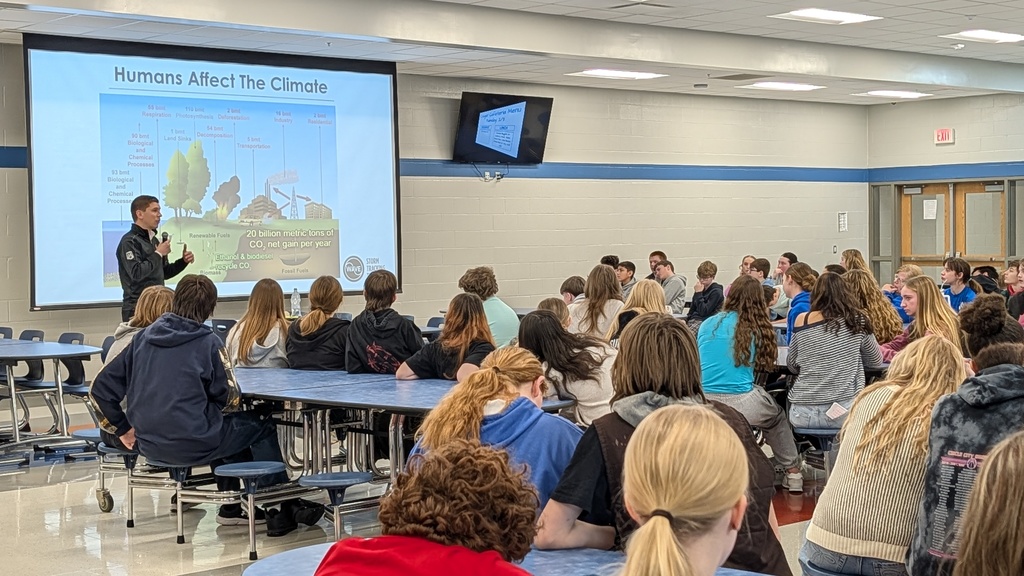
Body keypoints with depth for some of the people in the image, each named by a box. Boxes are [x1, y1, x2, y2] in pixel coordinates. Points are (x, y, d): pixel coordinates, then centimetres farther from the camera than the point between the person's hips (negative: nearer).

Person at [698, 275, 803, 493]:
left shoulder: (707, 325, 8)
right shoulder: (758, 329, 2)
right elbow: (766, 365, 14)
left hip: (703, 402, 2)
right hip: (740, 404, -2)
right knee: (777, 417, 29)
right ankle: (793, 473, 33)